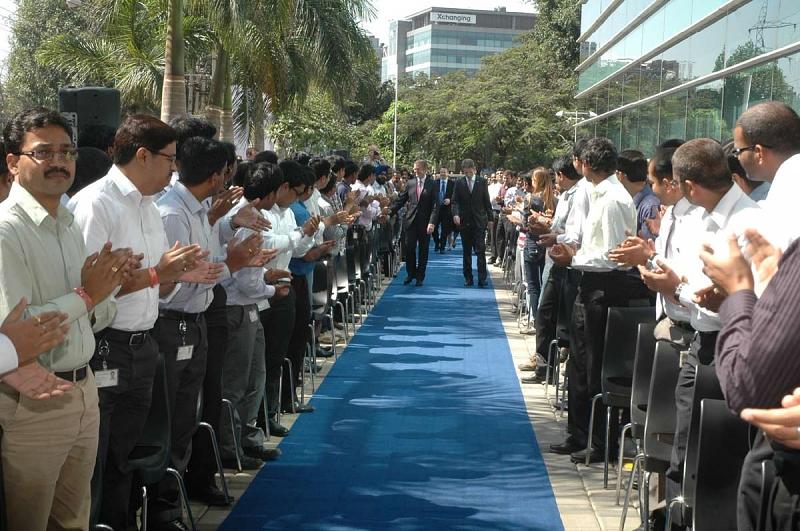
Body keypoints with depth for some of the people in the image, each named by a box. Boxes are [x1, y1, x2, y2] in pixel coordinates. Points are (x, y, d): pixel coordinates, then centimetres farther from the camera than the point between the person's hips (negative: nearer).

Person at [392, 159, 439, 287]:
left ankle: (420, 276, 16)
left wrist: (432, 222, -17)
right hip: (411, 221, 2)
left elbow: (435, 206, -7)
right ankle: (410, 274, 16)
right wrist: (390, 212, -3)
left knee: (423, 251, 6)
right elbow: (401, 200, 10)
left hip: (425, 223, -2)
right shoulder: (410, 183, 8)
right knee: (409, 248, -1)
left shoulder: (432, 185, -2)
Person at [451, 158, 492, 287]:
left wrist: (490, 218, 3)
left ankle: (482, 279, -8)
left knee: (481, 251, -7)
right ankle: (468, 278, 14)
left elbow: (487, 201, 6)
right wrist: (455, 214, -20)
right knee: (466, 251, 8)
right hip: (464, 221, 1)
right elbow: (455, 201, -2)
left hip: (479, 221, -1)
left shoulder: (482, 181, 3)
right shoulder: (459, 183, 3)